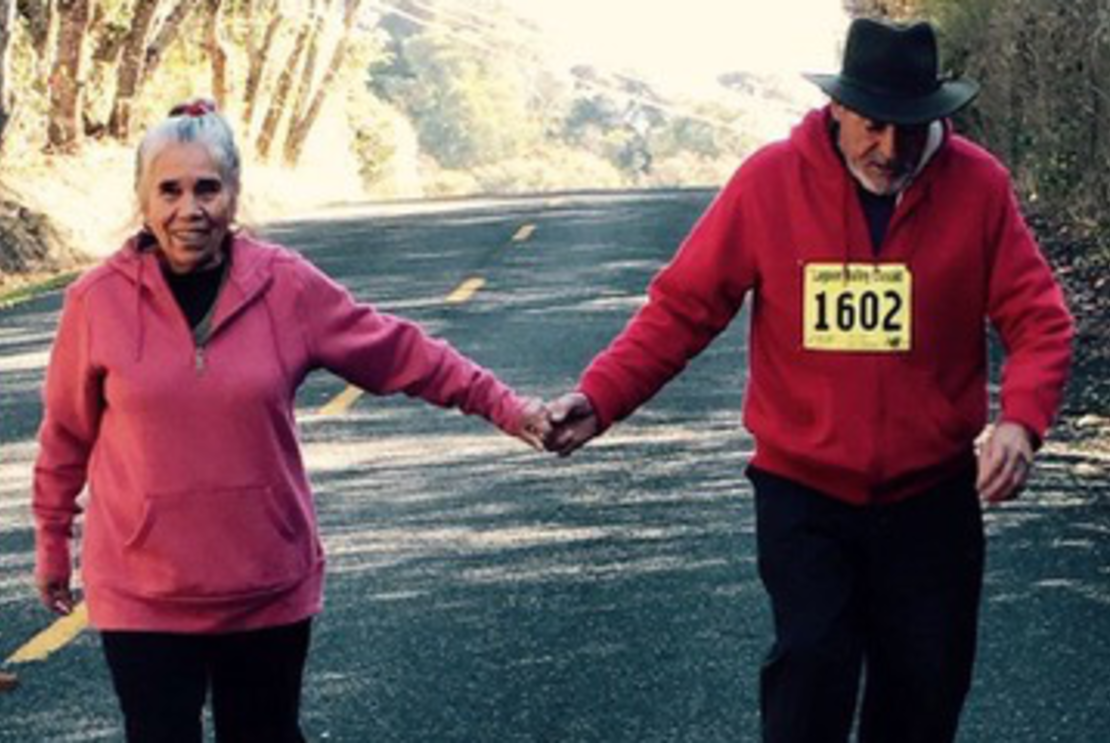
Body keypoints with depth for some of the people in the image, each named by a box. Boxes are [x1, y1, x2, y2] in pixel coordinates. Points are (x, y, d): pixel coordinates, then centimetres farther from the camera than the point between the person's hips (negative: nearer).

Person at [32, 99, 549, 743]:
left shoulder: (287, 286, -4)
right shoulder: (99, 300, -6)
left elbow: (402, 353, 4)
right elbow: (68, 433, 6)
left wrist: (505, 407, 2)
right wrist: (52, 542, 15)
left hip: (269, 587, 1)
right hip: (142, 594, -1)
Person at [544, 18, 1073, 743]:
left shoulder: (977, 185, -8)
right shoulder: (771, 180, -10)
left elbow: (1039, 316, -7)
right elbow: (683, 305, -7)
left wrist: (1021, 419, -26)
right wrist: (599, 397, -19)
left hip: (932, 494, 2)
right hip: (803, 491, -1)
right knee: (812, 667, -11)